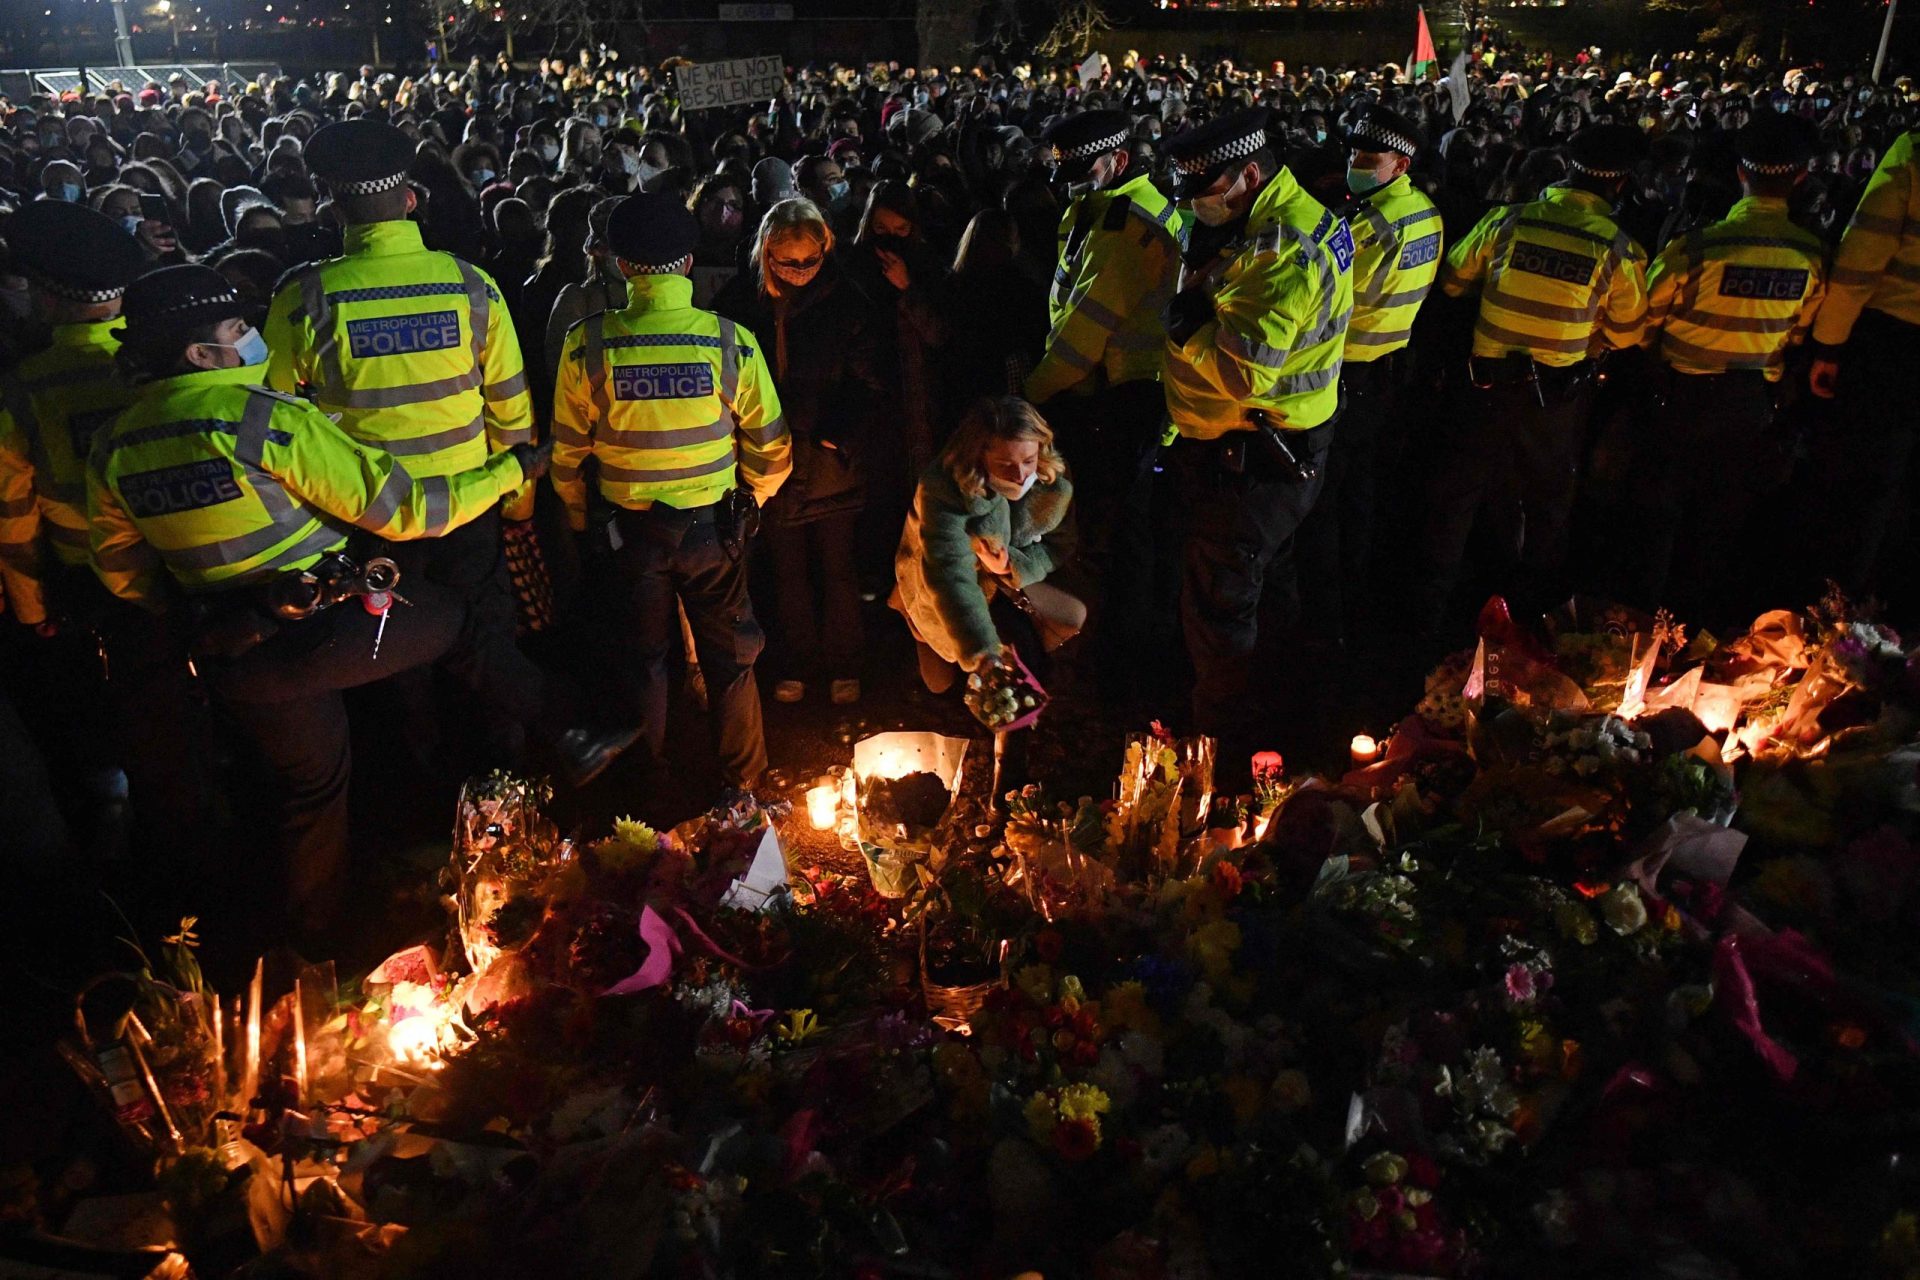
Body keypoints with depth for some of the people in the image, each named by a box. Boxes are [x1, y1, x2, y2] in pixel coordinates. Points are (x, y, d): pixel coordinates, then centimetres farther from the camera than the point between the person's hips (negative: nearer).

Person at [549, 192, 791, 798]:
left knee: (641, 658, 20)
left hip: (628, 528, 0)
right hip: (715, 526, 0)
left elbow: (568, 452, -4)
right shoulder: (732, 341, -15)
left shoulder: (587, 345, -14)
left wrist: (579, 519, 15)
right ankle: (743, 783, 33)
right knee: (730, 658, 18)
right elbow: (771, 450, -6)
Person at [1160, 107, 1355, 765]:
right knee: (1272, 586, 27)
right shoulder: (1297, 216, 8)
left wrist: (1183, 316, -22)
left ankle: (1225, 746, 17)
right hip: (1284, 446, 11)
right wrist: (1202, 269, -5)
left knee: (1216, 606, 2)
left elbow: (1242, 370, -33)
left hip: (1251, 459, -11)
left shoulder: (1279, 251, -27)